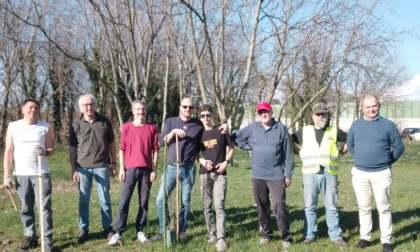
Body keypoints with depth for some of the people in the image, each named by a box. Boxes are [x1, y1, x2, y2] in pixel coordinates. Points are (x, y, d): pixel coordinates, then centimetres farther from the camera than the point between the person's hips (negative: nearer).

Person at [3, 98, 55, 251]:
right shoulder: (13, 127, 5)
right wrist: (7, 175, 0)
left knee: (45, 207, -4)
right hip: (21, 175, 1)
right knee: (26, 209, 8)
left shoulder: (45, 127, 4)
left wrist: (45, 152, -17)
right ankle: (30, 237, 19)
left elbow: (51, 149, 8)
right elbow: (9, 151, 5)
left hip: (41, 174, -1)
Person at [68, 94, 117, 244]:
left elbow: (111, 143, 9)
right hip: (83, 167, 0)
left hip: (102, 166, 0)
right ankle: (83, 230, 17)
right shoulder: (76, 124, 1)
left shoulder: (104, 122, 3)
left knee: (105, 199, 7)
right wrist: (73, 169, -2)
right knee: (83, 200, 7)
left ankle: (107, 228, 18)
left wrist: (113, 163, 6)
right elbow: (72, 148, 2)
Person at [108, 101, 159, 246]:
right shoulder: (126, 127, 3)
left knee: (144, 201, 5)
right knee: (124, 200, -2)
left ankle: (140, 231, 14)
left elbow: (155, 149, 5)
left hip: (146, 169, 1)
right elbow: (122, 149, 4)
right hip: (130, 168, -1)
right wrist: (121, 168, -2)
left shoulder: (152, 127, 4)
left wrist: (154, 169, -1)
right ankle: (118, 233, 1)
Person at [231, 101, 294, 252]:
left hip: (276, 175, -3)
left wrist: (288, 174, -2)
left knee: (280, 206, -9)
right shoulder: (252, 128, 3)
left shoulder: (281, 128, -3)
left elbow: (288, 153, -1)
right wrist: (248, 147, 3)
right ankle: (265, 234, 28)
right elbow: (235, 137, 13)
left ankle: (286, 238, 1)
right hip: (257, 175, 3)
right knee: (262, 207, 13)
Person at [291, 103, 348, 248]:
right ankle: (309, 234, 15)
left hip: (330, 174, 0)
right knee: (310, 206, 6)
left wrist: (341, 152, 6)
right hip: (310, 174, 0)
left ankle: (336, 235, 14)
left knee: (331, 206, 6)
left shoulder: (335, 131, 7)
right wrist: (300, 153, 7)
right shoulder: (304, 131, 8)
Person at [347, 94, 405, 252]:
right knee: (364, 208, 11)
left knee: (383, 208, 1)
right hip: (360, 173, 3)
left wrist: (387, 161, 7)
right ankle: (365, 238, 21)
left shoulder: (388, 125, -3)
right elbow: (350, 145, 19)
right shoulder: (356, 125, 5)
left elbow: (399, 147, 4)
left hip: (381, 173, -3)